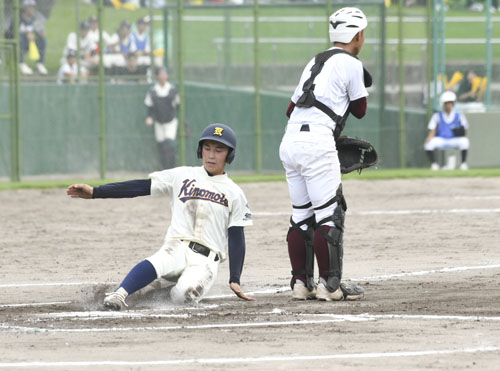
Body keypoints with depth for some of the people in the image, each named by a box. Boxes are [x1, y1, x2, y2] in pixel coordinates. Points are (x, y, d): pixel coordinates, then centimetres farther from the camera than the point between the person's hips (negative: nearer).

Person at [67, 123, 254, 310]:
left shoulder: (234, 194, 10)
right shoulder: (182, 175, 11)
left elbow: (237, 238, 8)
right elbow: (140, 187, 5)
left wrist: (234, 280, -1)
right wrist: (95, 192, -4)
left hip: (206, 260, 0)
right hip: (177, 246, 0)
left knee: (183, 295, -32)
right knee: (157, 263, -37)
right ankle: (119, 295, -49)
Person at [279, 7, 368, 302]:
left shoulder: (316, 62, 22)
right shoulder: (351, 64, -1)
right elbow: (360, 110, 7)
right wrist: (359, 87, 25)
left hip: (289, 142, 8)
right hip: (317, 143, -8)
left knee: (302, 215, 13)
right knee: (330, 214, -5)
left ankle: (301, 283, 14)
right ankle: (330, 285, -7)